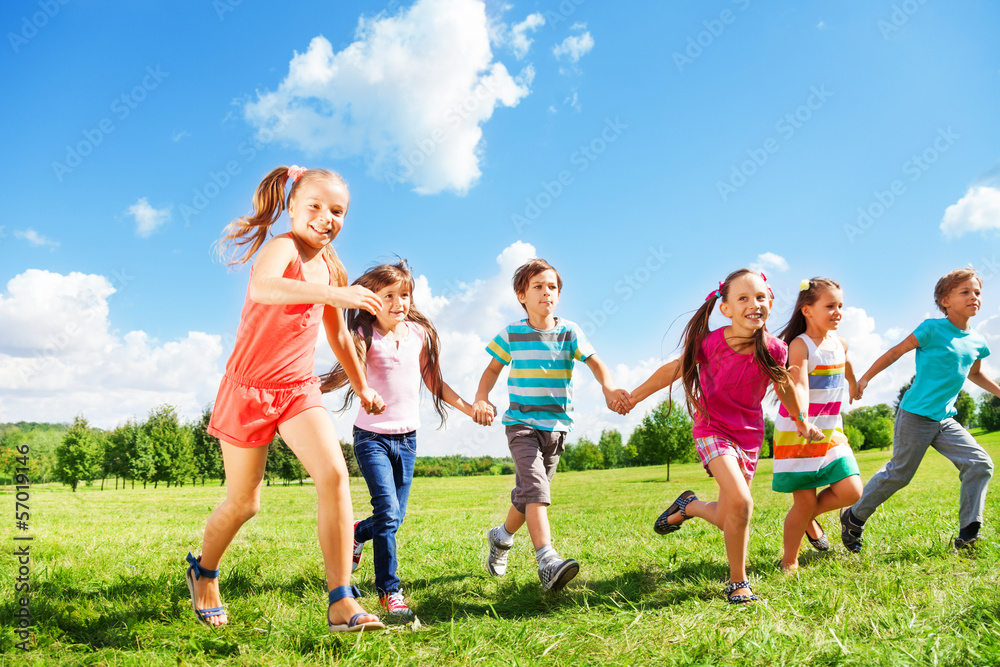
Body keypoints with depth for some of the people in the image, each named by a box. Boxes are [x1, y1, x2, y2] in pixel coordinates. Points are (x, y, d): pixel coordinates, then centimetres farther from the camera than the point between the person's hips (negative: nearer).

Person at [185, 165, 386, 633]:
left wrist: (362, 387, 29)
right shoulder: (282, 247, -15)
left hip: (299, 387, 5)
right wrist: (331, 293, -49)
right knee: (243, 503, 7)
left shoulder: (329, 266, 8)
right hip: (250, 387, -5)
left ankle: (341, 604, -12)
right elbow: (261, 287, -40)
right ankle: (204, 571, 40)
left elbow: (338, 336, 22)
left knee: (335, 475, -17)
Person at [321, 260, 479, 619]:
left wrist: (468, 407, 6)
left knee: (395, 518, 9)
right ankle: (389, 591, -2)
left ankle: (357, 533, 41)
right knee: (387, 511, -15)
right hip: (372, 436, -4)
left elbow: (434, 382, 12)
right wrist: (317, 387, -41)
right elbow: (346, 373, -21)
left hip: (407, 438, 5)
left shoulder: (419, 333, 3)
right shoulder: (366, 336, -9)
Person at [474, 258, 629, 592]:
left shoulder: (569, 332, 0)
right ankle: (548, 563, -27)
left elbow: (595, 363, -10)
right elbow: (493, 368, 10)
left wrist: (609, 388, -31)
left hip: (556, 425, 3)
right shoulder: (512, 334, 0)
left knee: (528, 495, 12)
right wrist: (481, 399, -8)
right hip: (521, 423, -2)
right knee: (535, 487, -21)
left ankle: (500, 537, 39)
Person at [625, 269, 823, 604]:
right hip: (712, 429, -4)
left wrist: (801, 421, 24)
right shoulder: (711, 343, -19)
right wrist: (632, 398, 3)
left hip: (749, 434, 4)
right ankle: (738, 582, -2)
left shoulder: (773, 349, -12)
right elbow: (673, 369, -4)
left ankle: (688, 505, 38)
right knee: (741, 502, -22)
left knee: (726, 519, 4)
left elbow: (784, 386, 10)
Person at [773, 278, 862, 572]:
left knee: (851, 491, -6)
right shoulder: (800, 345, -15)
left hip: (831, 432, 6)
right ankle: (789, 561, 16)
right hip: (796, 433, -6)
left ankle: (808, 518, 23)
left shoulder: (840, 343, 7)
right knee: (804, 502, -4)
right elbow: (799, 385, -30)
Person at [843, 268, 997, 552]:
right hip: (916, 415, -7)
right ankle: (854, 517, 18)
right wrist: (865, 378, -5)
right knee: (898, 474, 1)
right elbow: (897, 351, -6)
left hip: (945, 419, 7)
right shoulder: (934, 328, -11)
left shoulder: (977, 342, 8)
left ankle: (968, 533, -1)